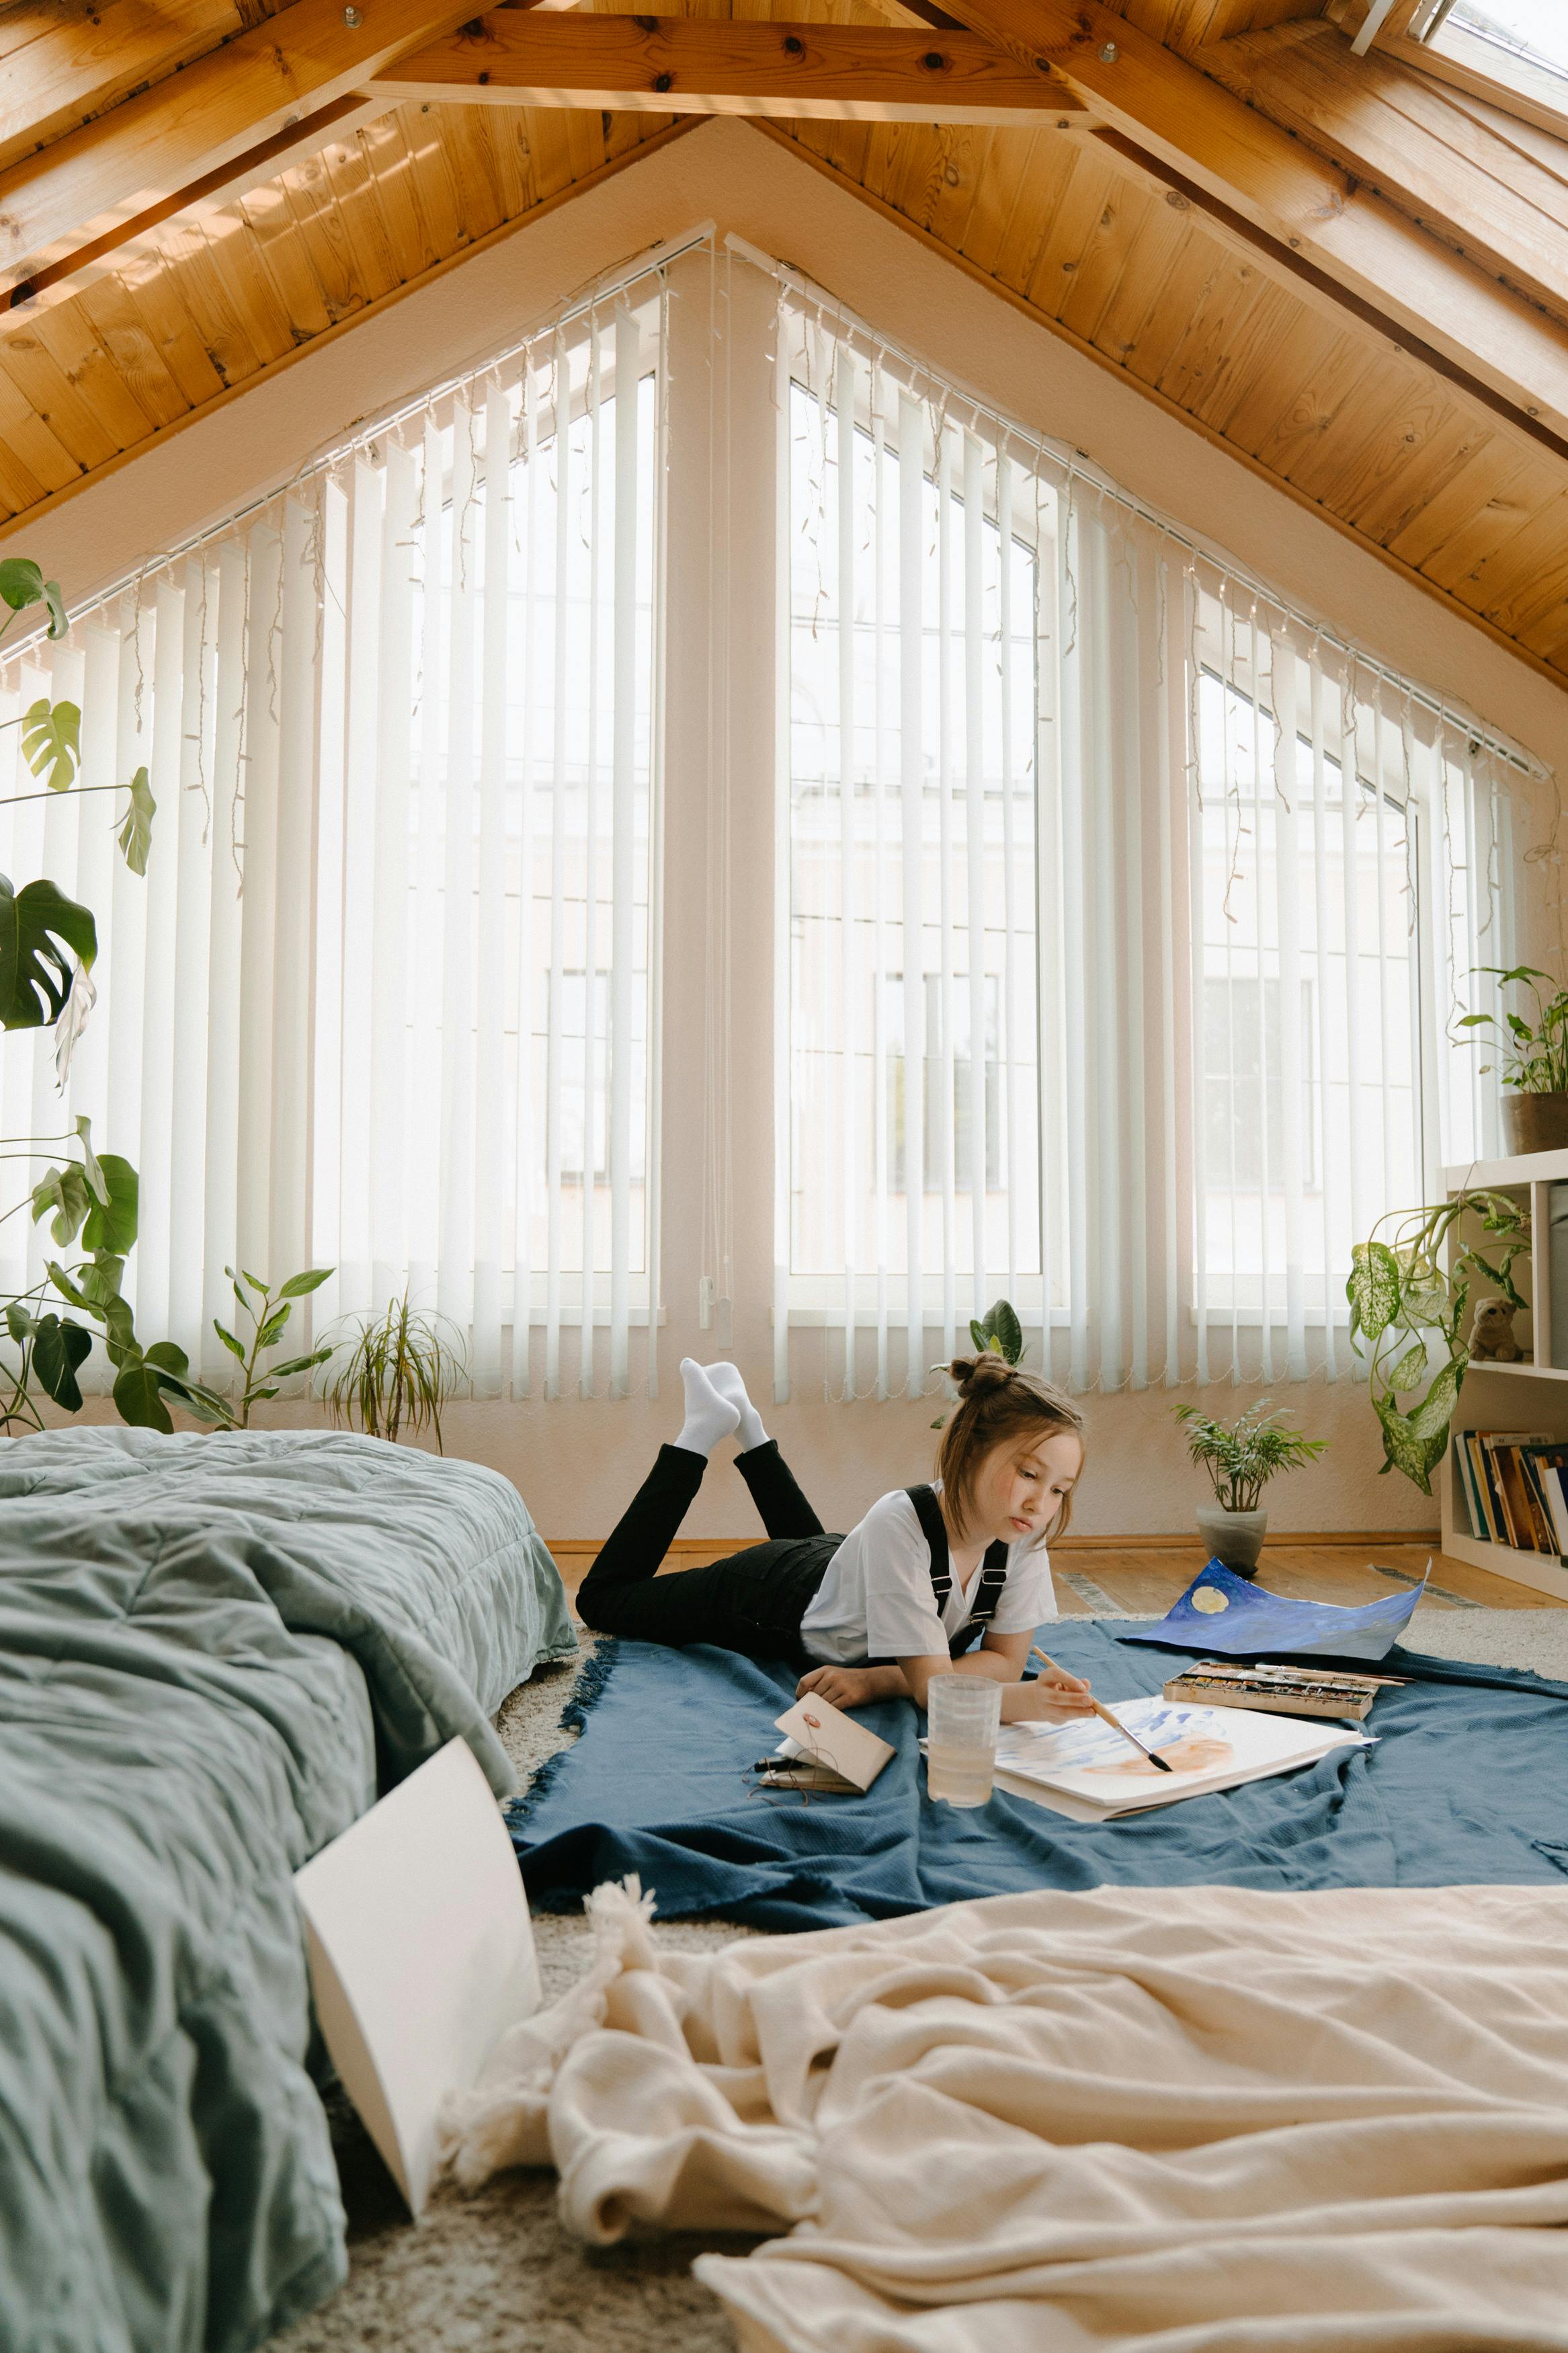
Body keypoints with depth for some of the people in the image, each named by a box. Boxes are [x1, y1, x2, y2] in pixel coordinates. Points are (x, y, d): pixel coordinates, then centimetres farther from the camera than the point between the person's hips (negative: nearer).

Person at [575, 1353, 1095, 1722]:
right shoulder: (900, 1522, -45)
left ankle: (746, 1423, 41)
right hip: (771, 1595, -5)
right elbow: (932, 1686, -44)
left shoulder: (1023, 1530, -30)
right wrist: (1020, 1701, -64)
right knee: (602, 1598, 19)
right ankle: (704, 1430, 21)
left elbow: (1006, 1657, -24)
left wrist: (876, 1681, -38)